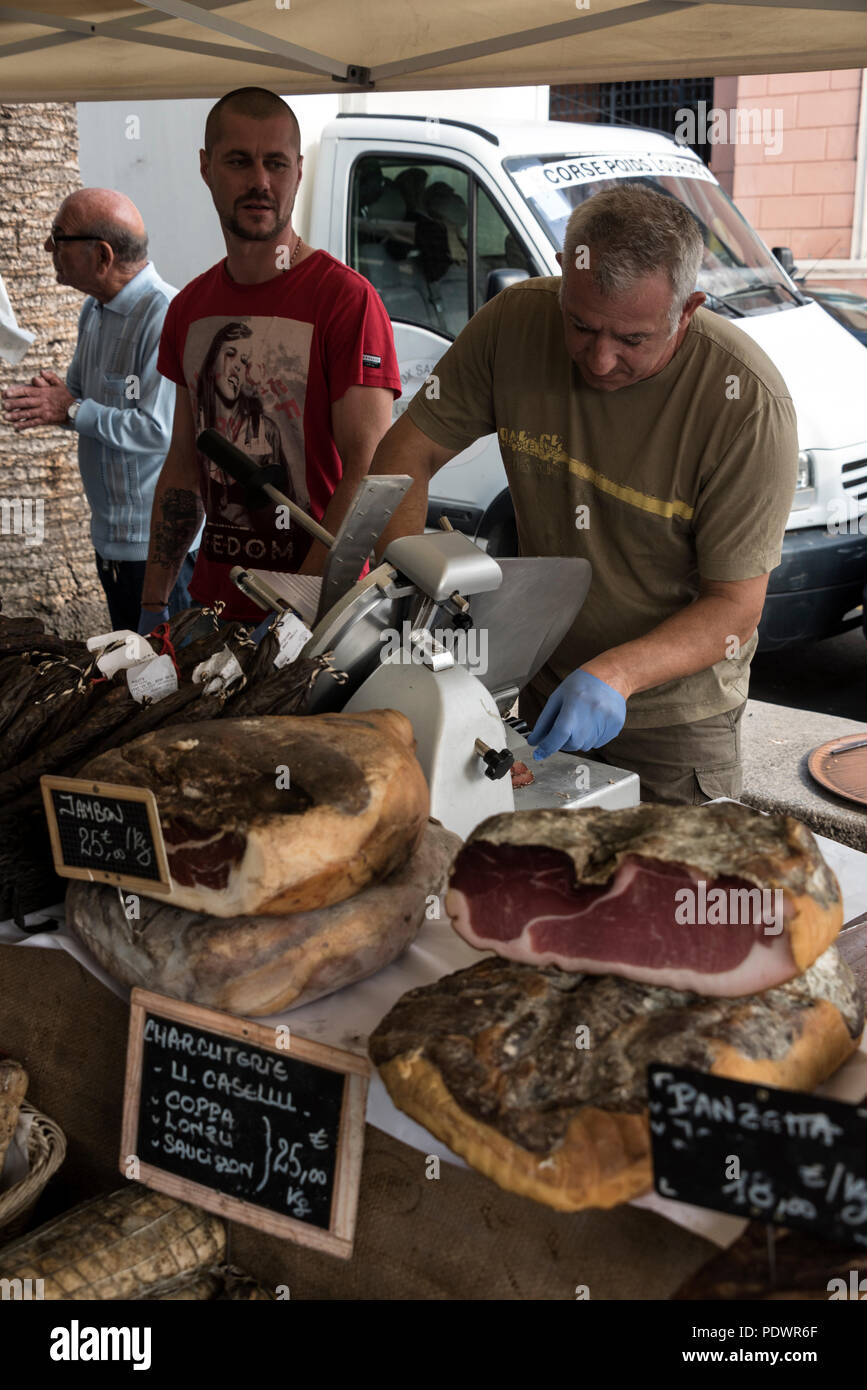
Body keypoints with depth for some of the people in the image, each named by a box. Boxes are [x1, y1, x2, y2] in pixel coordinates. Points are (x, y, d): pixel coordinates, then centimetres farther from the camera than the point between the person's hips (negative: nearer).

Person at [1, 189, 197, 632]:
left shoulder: (166, 317, -23)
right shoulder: (94, 310, 9)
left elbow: (160, 429, -29)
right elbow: (78, 391, 20)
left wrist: (73, 411, -19)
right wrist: (47, 400, -5)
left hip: (160, 543, -9)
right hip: (110, 535, 9)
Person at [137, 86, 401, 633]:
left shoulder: (348, 299, -12)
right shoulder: (190, 309, 9)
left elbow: (369, 472, -18)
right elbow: (184, 464, 14)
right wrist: (153, 606, 8)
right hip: (214, 601, 6)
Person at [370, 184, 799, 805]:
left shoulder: (749, 403, -26)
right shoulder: (516, 322, -16)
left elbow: (734, 607, -22)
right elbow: (408, 451, -6)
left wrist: (614, 674, -38)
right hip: (542, 691, 4)